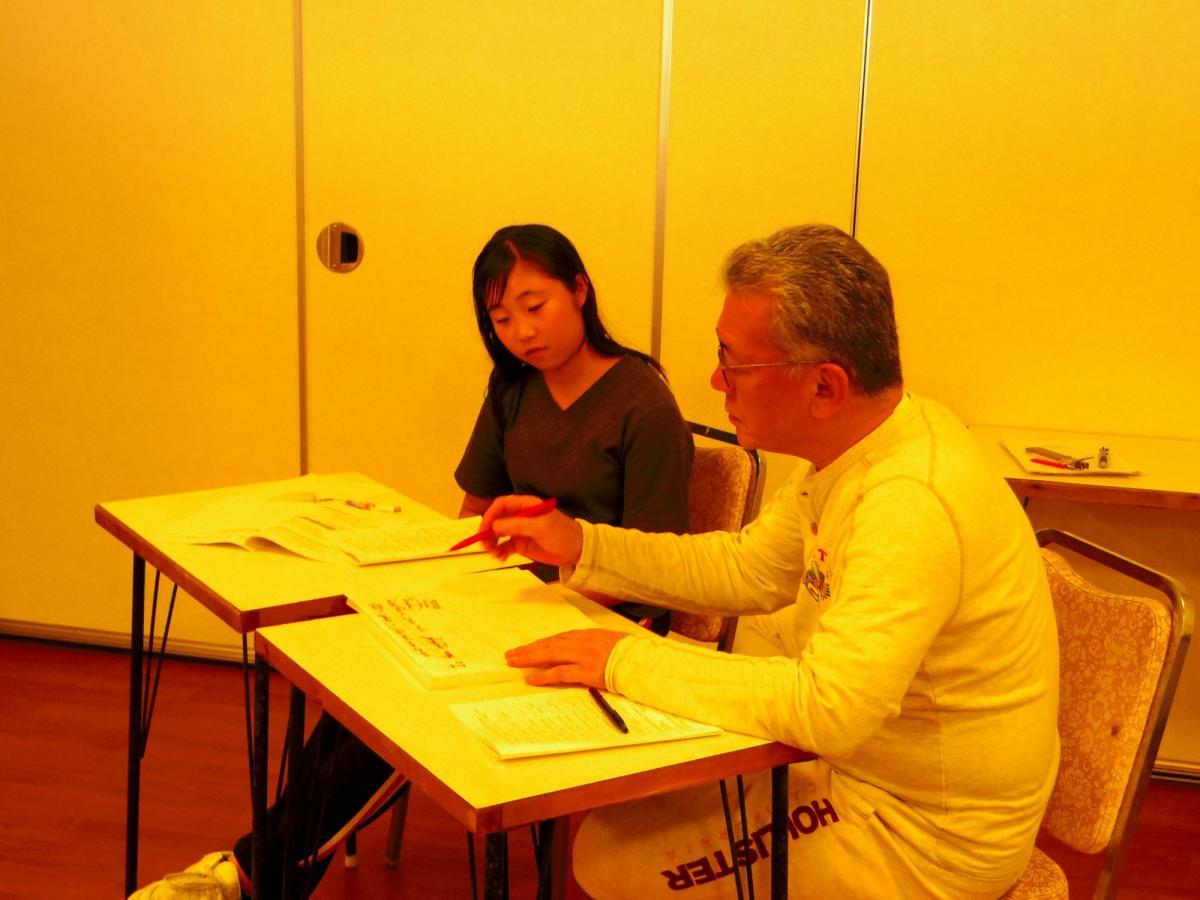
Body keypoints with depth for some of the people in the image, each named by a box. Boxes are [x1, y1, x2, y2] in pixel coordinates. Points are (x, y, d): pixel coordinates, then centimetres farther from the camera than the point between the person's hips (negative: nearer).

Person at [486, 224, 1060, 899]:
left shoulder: (913, 502, -32)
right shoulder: (861, 449, -2)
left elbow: (828, 709, -39)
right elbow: (748, 569, 8)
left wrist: (627, 661, -29)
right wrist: (580, 546, 0)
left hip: (924, 842, -8)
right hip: (868, 762, 9)